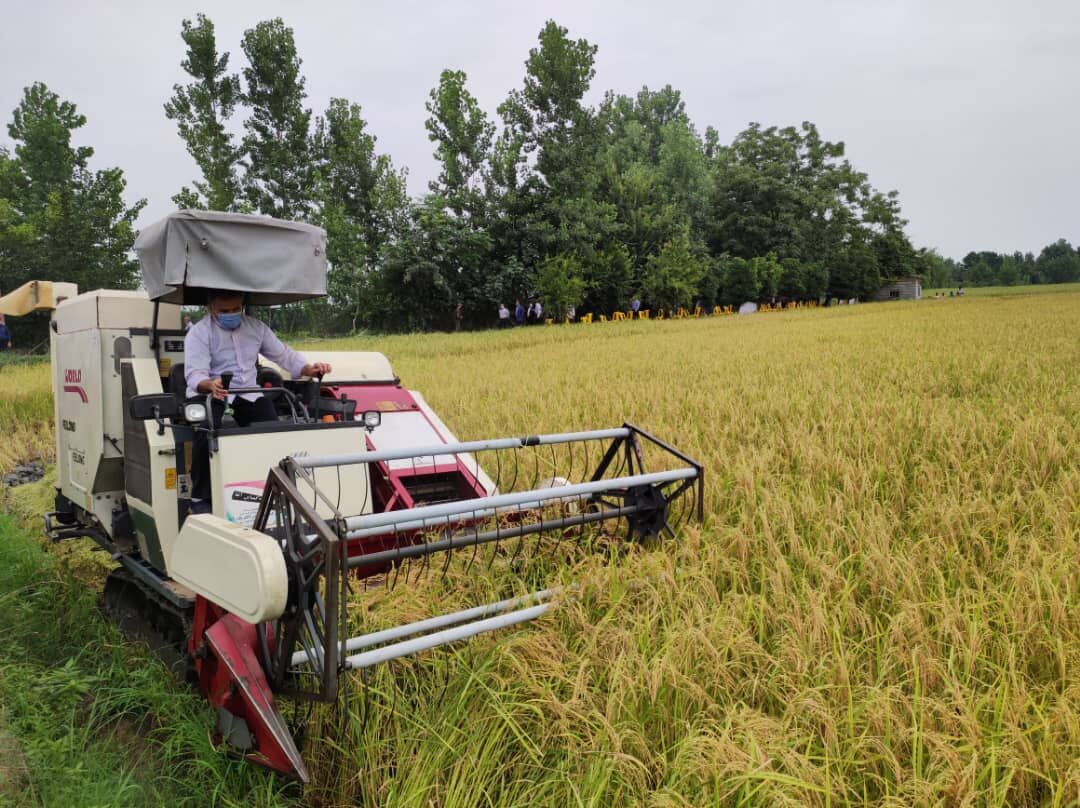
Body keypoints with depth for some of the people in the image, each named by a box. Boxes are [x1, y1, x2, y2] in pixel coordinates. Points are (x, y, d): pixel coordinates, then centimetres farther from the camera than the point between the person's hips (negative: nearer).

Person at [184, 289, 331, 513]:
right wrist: (211, 385, -42)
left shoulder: (256, 327, 10)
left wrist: (310, 369, -8)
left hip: (247, 394, 4)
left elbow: (284, 354, 13)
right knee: (207, 430, -34)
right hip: (208, 394, -4)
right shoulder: (198, 333, -4)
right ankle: (200, 498, -19)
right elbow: (195, 374, -17)